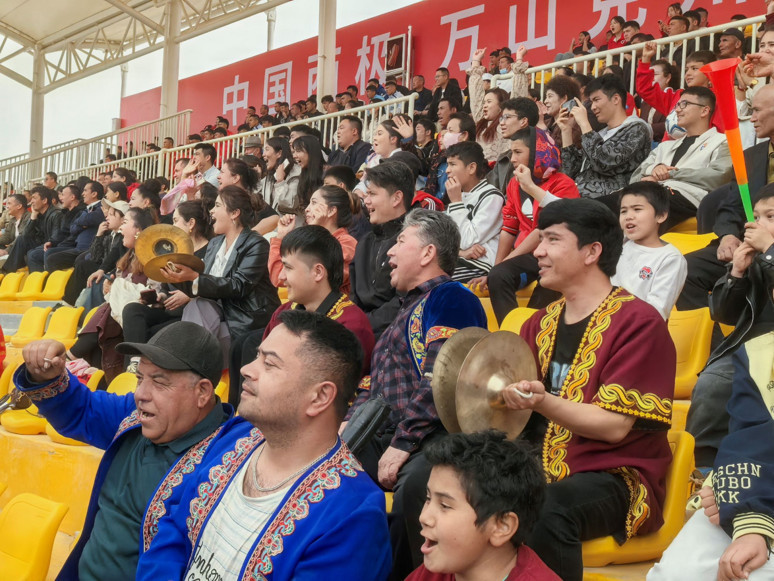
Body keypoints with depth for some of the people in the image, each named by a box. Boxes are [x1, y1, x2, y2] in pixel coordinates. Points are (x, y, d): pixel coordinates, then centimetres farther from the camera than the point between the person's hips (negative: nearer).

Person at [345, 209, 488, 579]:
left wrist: (403, 444, -18)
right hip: (383, 432, 9)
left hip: (432, 435, -9)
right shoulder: (408, 309, 28)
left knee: (413, 482, -39)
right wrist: (349, 423, 13)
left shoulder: (450, 297, -2)